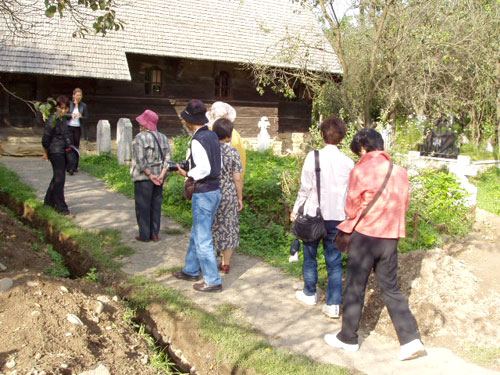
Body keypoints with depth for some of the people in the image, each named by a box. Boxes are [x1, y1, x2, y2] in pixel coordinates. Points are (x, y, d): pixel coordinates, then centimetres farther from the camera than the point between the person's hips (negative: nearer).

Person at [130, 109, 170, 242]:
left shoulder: (140, 137, -10)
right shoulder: (163, 137, 8)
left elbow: (140, 160, -18)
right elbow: (167, 158, 0)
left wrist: (150, 175, -14)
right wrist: (161, 175, -7)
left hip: (143, 177, -5)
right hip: (159, 177, 6)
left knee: (143, 206, 4)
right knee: (156, 205, 12)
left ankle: (144, 235, 9)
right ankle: (155, 234, 16)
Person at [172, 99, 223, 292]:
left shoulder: (197, 140, -19)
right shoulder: (212, 135, 8)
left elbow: (204, 169, -25)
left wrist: (186, 174, -10)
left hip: (204, 194, -10)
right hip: (215, 189, 10)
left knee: (203, 240, 1)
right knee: (196, 233, 23)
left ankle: (213, 281, 10)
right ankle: (191, 271, 37)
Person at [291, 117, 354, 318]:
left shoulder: (313, 157, -10)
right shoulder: (348, 162, -2)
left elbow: (305, 188, -9)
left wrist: (296, 210, 3)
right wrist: (347, 216, 15)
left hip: (314, 213, -2)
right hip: (337, 217, 2)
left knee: (310, 255, 17)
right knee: (334, 261, 8)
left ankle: (310, 294, 32)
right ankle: (333, 305, 9)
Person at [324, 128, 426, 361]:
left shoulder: (360, 171, -14)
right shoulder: (400, 171, 2)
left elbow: (351, 210, -6)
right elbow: (402, 206, 10)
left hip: (365, 236, -5)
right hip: (390, 237, 5)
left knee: (355, 288, 9)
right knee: (391, 289, 16)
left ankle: (348, 339, 22)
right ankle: (411, 340, 13)